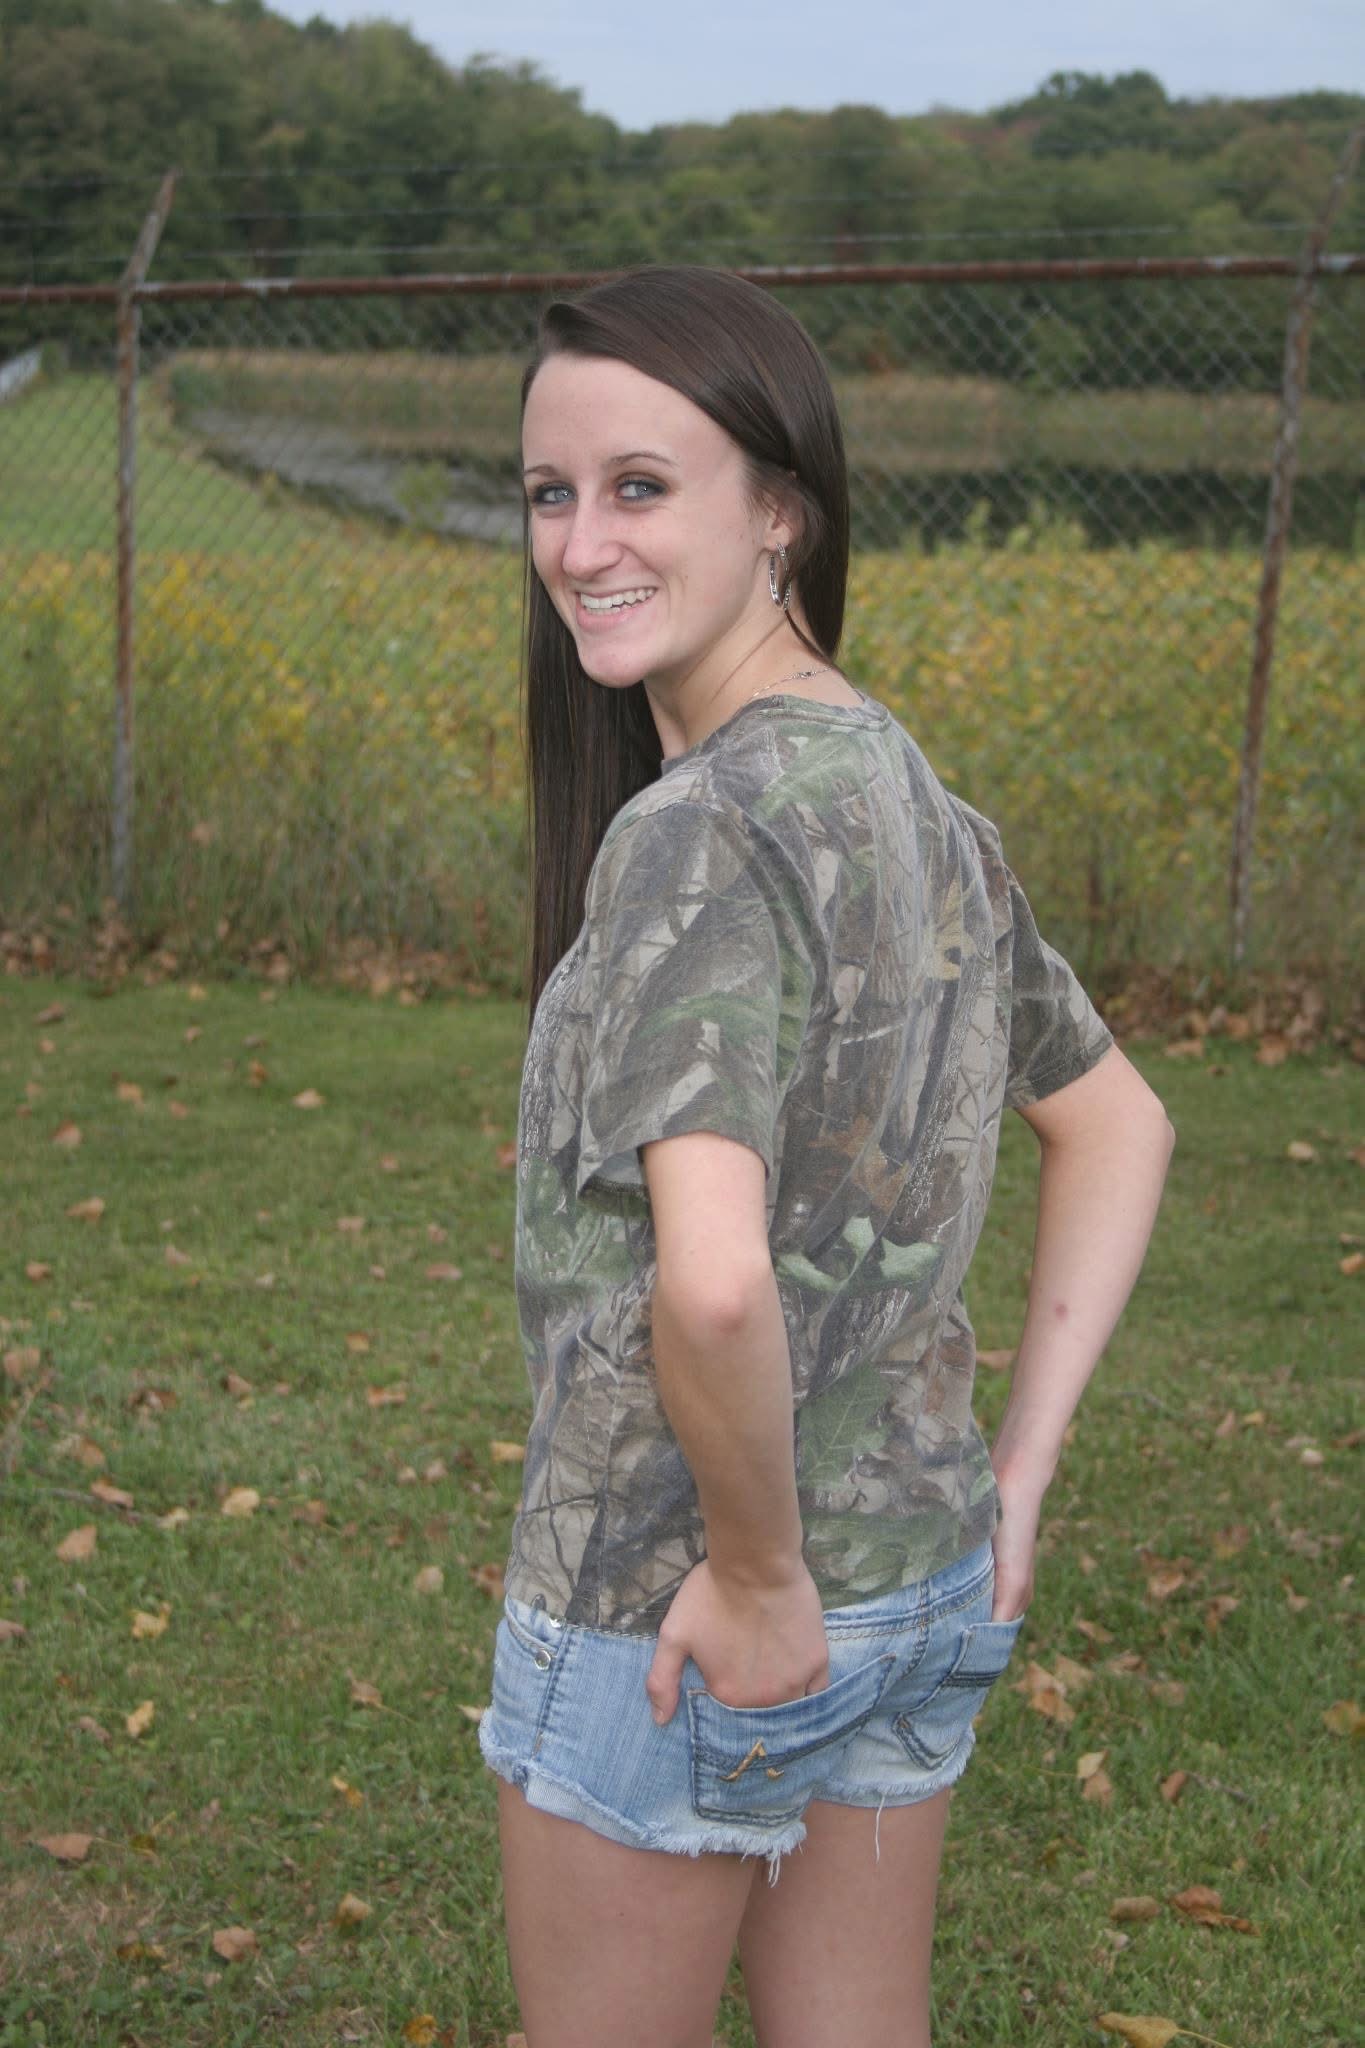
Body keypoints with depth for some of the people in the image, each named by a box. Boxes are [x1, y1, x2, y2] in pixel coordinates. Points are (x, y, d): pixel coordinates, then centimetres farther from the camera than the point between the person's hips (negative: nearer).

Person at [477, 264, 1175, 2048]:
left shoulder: (696, 833, -24)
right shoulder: (928, 807, 3)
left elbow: (710, 1282, -36)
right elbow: (1120, 1127, 14)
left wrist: (758, 1579, -20)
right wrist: (1020, 1471, 11)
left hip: (669, 1618, -7)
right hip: (928, 1576, 8)